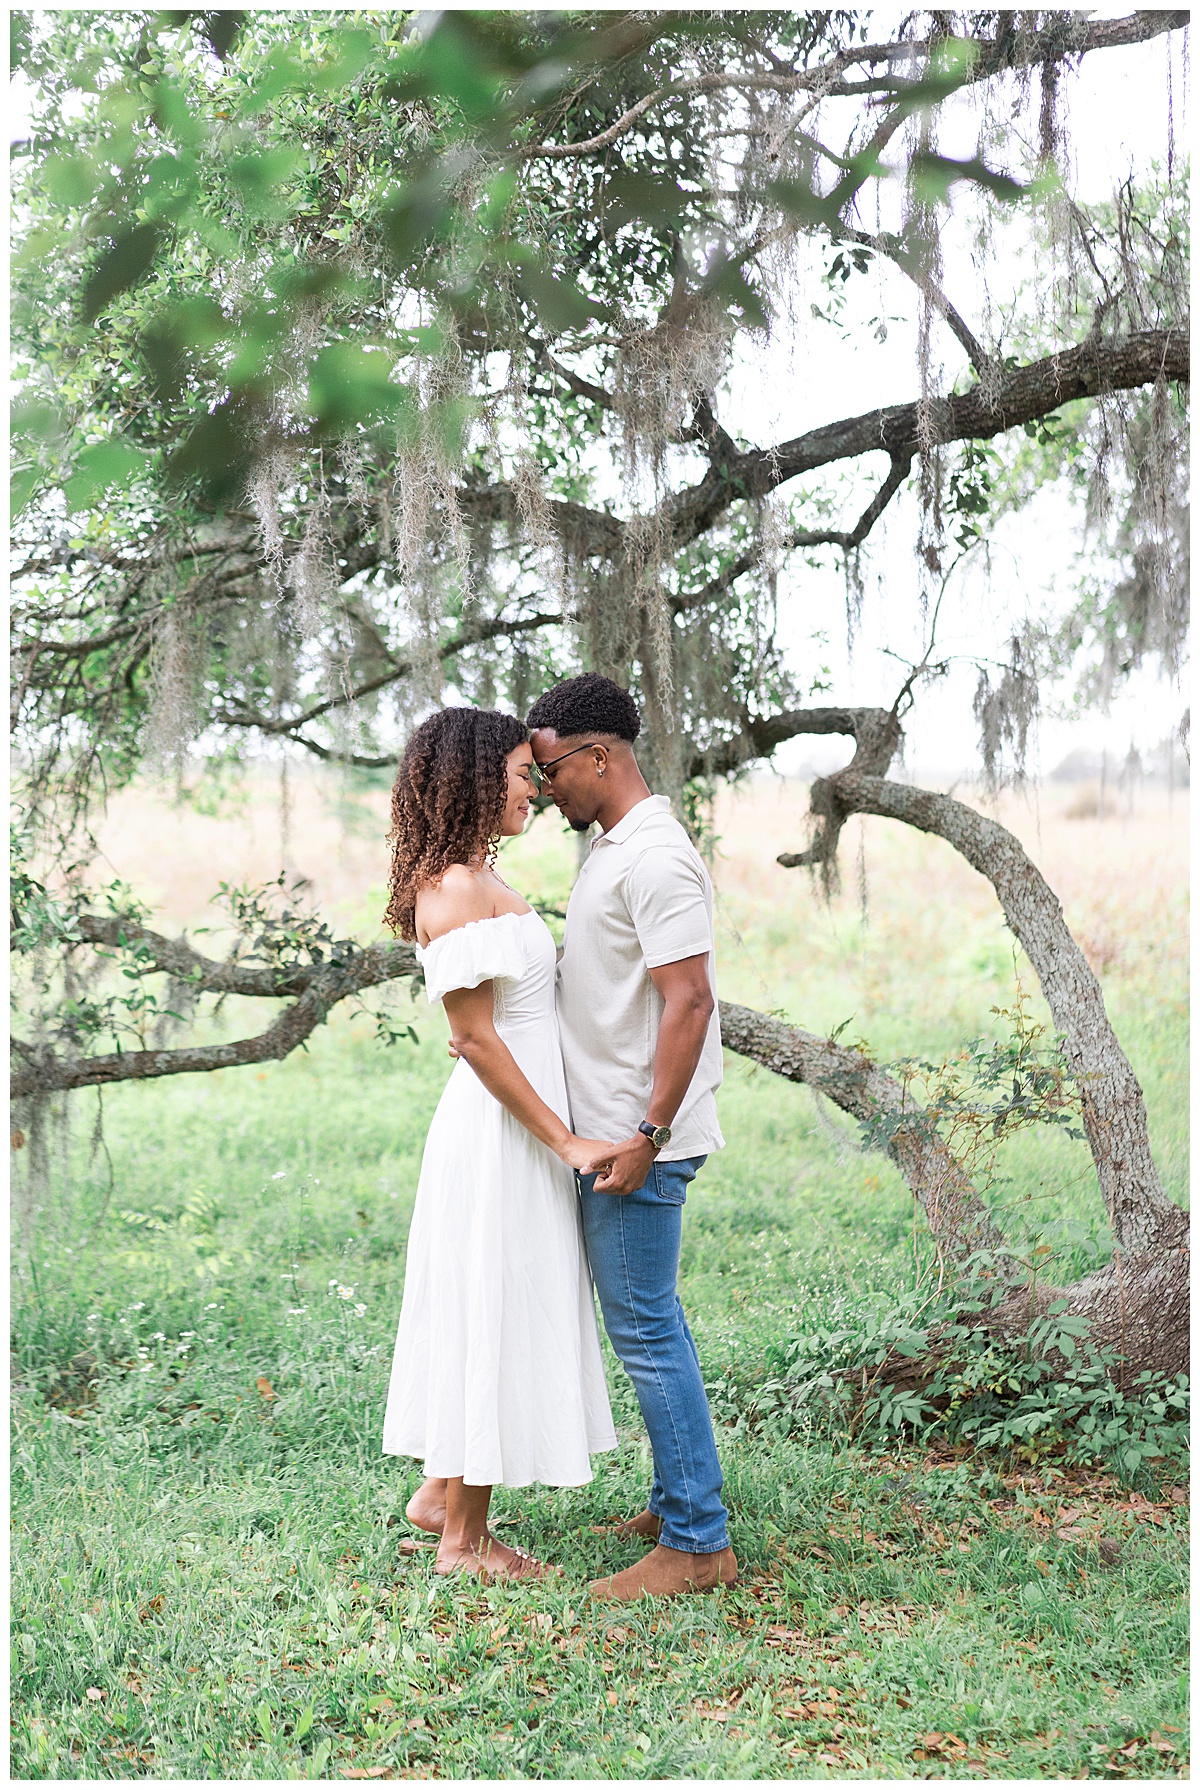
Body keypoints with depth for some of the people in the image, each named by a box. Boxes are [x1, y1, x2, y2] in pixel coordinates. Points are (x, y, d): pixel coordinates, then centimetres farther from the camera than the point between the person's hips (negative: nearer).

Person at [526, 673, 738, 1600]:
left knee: (645, 1329, -5)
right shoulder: (612, 847, 15)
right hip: (607, 1133, 10)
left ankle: (698, 1541, 3)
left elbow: (689, 1000, -24)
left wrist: (647, 1135, -25)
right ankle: (682, 1502, 27)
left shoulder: (654, 858, -18)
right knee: (650, 1321, 16)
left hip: (637, 1140, -10)